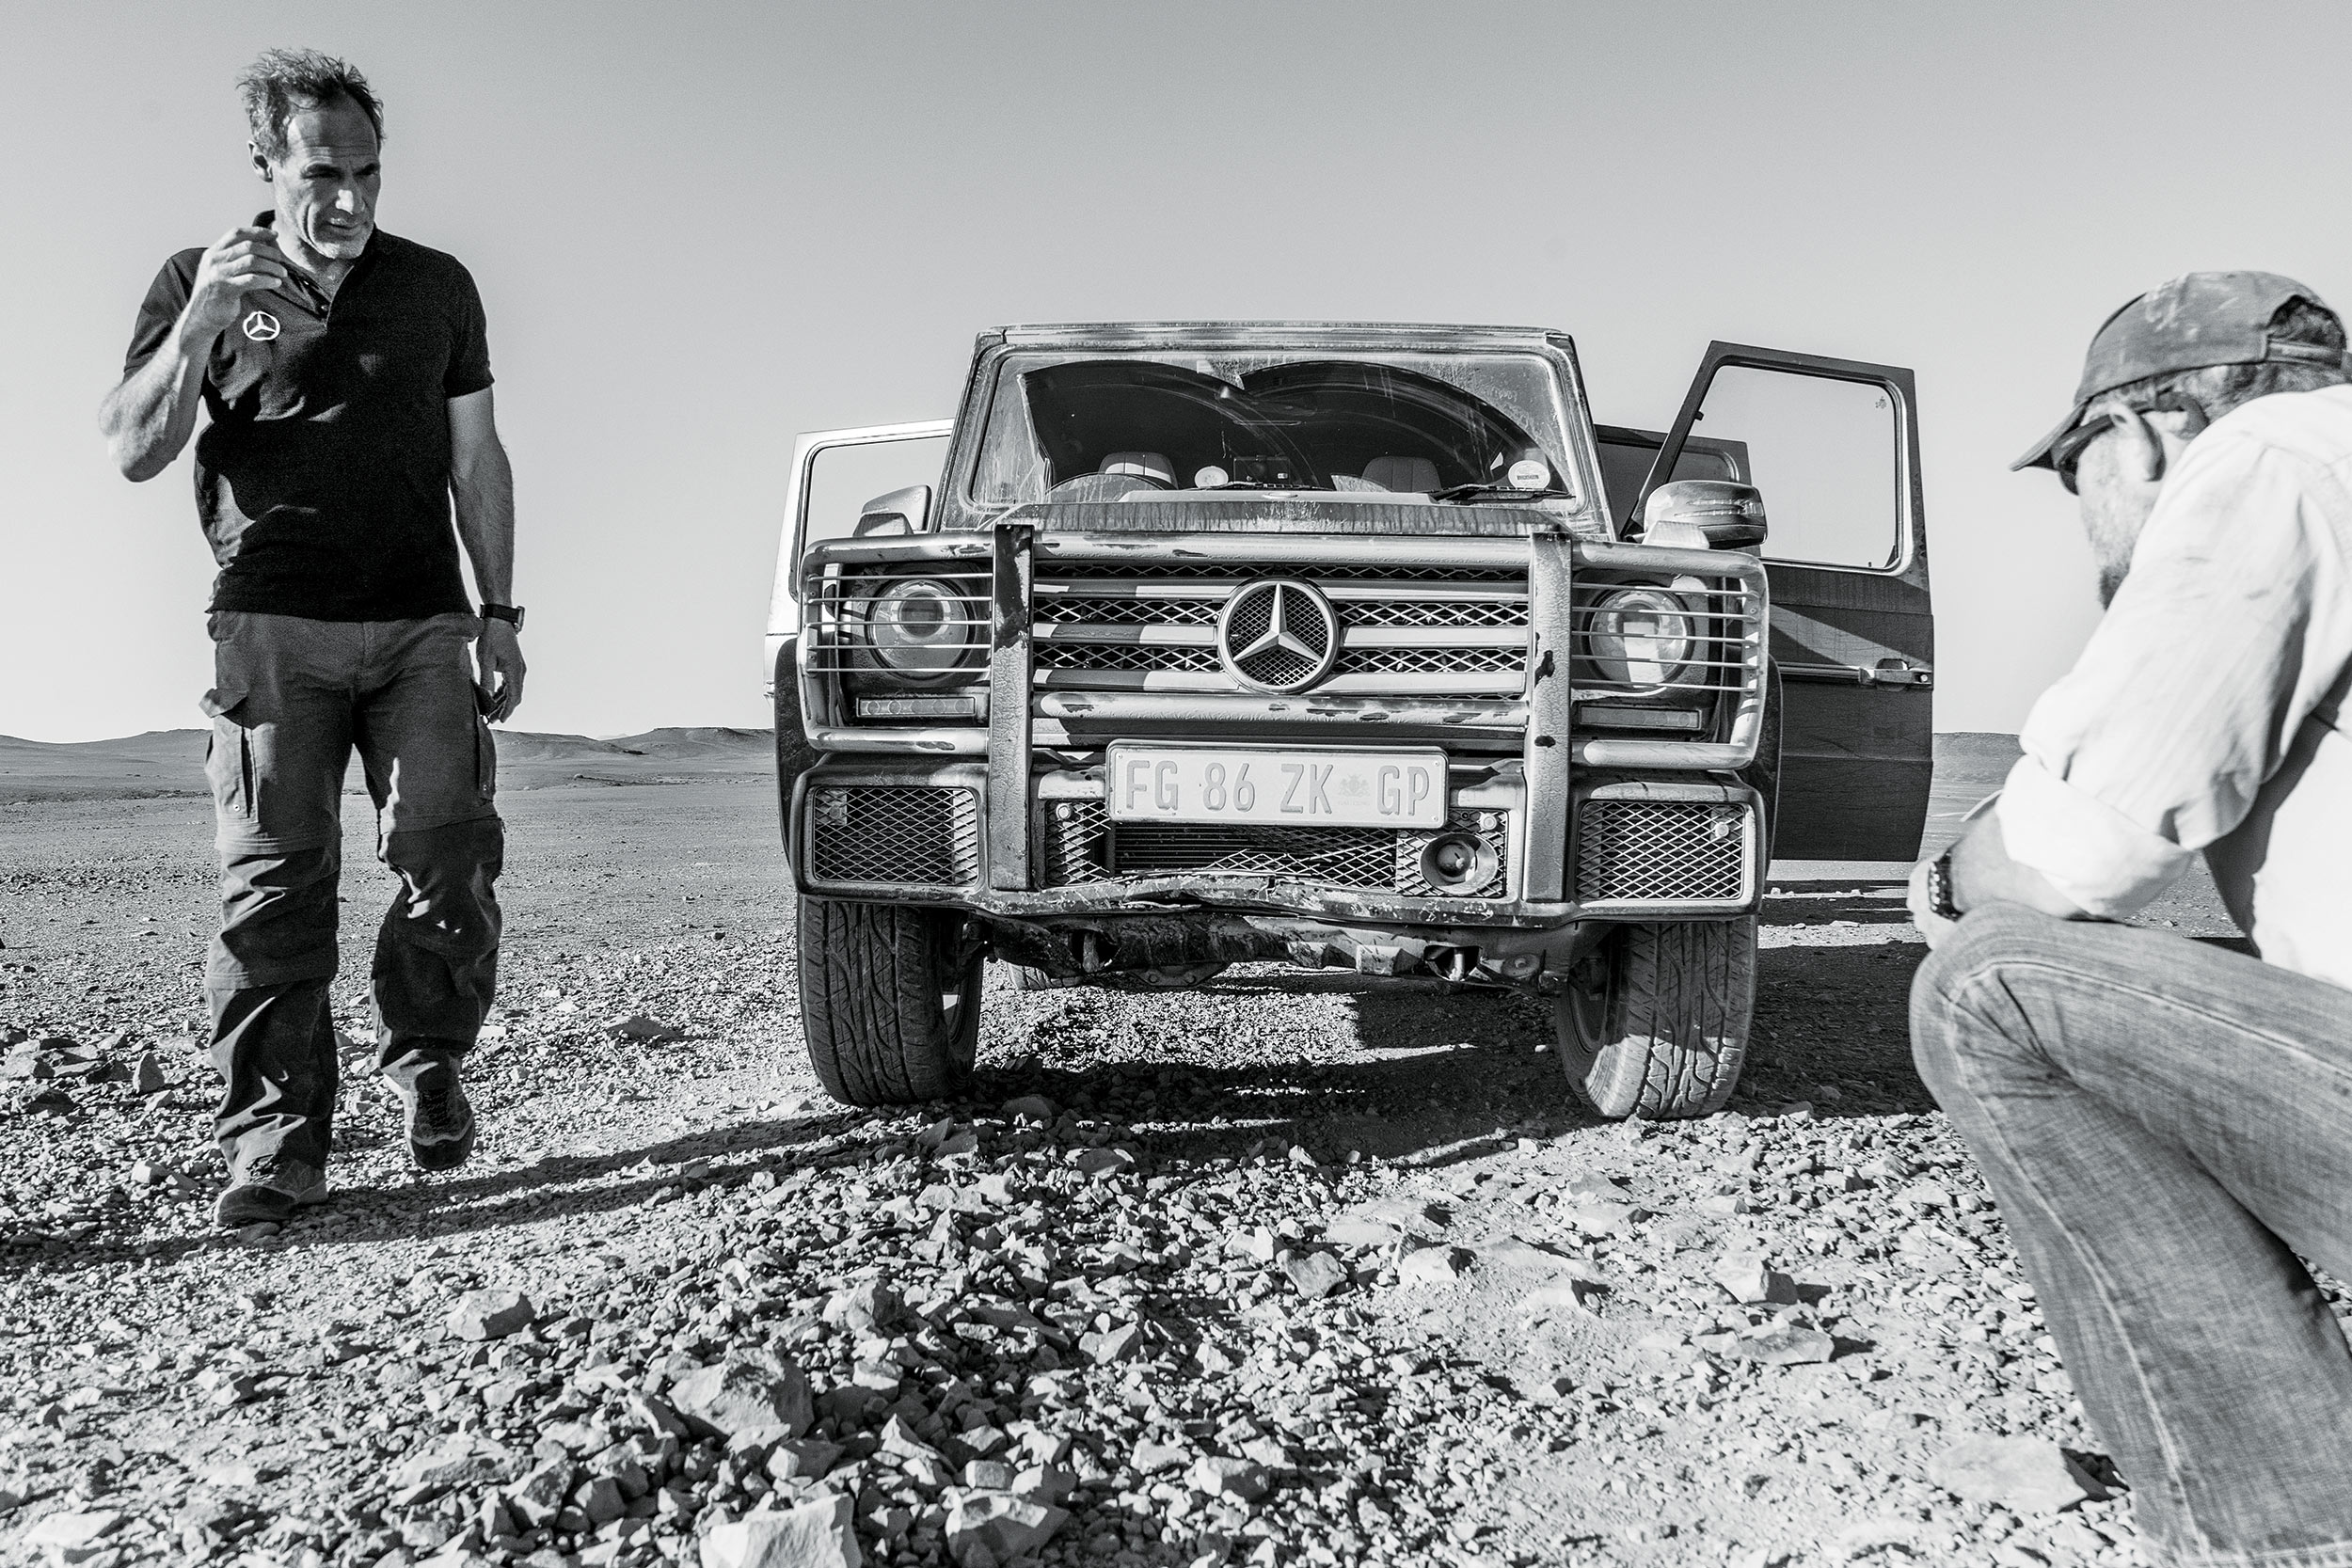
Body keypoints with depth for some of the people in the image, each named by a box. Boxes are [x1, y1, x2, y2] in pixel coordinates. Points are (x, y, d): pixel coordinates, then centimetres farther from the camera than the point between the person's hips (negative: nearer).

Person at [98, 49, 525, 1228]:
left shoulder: (437, 287, 13)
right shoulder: (201, 282, 9)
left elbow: (476, 460, 13)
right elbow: (134, 454, 1)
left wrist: (499, 615, 6)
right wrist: (201, 326, -14)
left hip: (423, 624, 1)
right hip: (273, 629, -1)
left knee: (452, 862, -9)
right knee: (274, 884, -5)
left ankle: (426, 1061, 14)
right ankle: (273, 1145, -1)